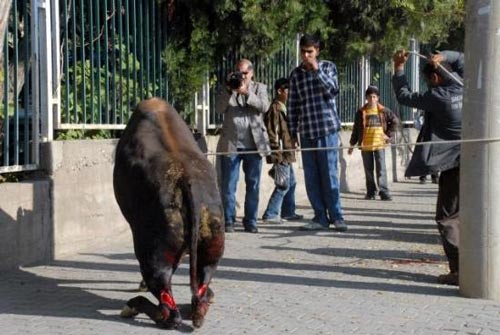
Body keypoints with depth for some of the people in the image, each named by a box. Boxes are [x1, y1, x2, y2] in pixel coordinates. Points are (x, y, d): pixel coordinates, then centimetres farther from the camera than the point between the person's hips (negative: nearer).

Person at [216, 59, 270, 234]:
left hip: (254, 145, 0)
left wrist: (246, 92, -19)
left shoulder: (259, 88, 11)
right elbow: (219, 108, -4)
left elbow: (264, 106, -8)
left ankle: (250, 221, 11)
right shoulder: (227, 89, 12)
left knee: (253, 185, 4)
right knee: (228, 185, -1)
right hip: (231, 145, 0)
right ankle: (228, 221, 5)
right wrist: (229, 90, -14)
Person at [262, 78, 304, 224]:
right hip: (281, 155, -11)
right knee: (283, 184, -10)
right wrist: (278, 156, -22)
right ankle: (270, 214, -7)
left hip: (287, 154, 11)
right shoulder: (275, 109, -14)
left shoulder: (283, 108, 17)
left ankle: (288, 212, 25)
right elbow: (272, 134, -19)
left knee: (291, 183, 16)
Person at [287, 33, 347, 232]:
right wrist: (293, 133, 8)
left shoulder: (328, 67, 4)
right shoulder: (296, 74, 9)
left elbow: (333, 90, -13)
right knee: (311, 178, 3)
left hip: (327, 129, -3)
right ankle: (320, 217, 11)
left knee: (329, 174, -3)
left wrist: (317, 70, -17)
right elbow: (292, 106, 11)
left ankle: (336, 216, 5)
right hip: (307, 132, 3)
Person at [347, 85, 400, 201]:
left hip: (379, 144, -1)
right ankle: (371, 192, 16)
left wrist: (388, 134, 6)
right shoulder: (361, 112, 4)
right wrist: (352, 144, 8)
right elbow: (356, 129, 9)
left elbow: (395, 121, 13)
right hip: (365, 145, 1)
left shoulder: (383, 111, 2)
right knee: (368, 170, 8)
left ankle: (384, 192, -5)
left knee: (381, 169, -6)